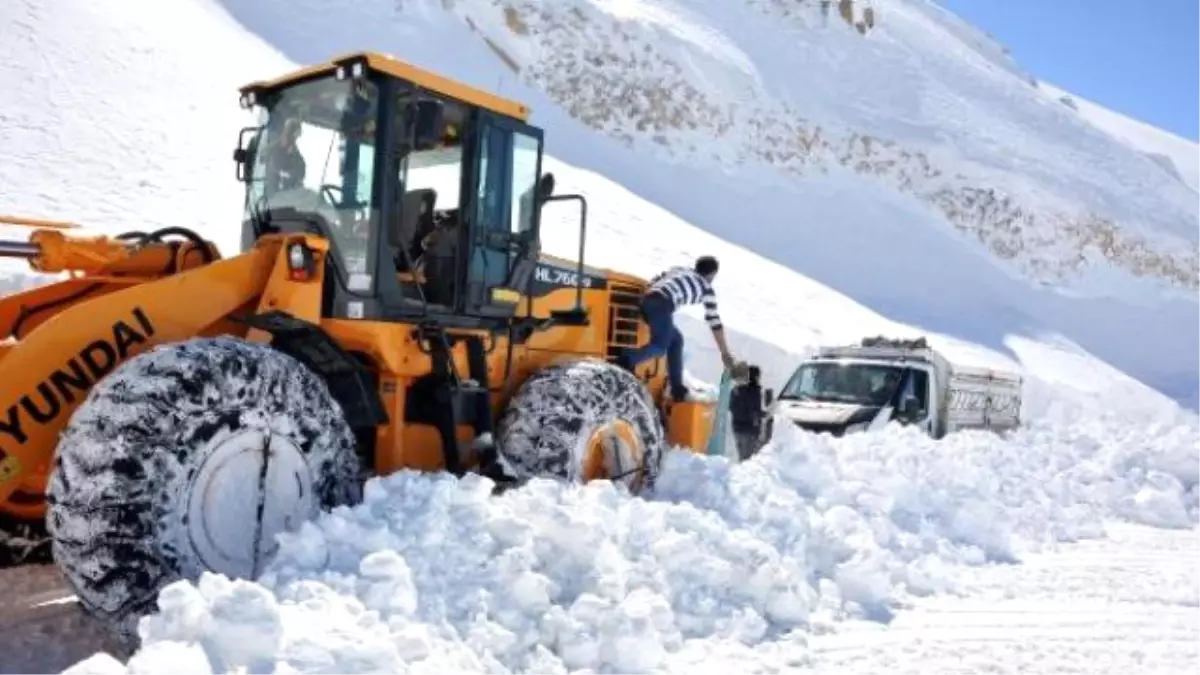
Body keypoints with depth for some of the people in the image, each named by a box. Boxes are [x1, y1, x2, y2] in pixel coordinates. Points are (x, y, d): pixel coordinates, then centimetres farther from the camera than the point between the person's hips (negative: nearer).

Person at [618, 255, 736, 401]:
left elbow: (653, 281, 23)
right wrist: (725, 353, 21)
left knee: (676, 339, 19)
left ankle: (677, 389, 17)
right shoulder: (706, 289, 17)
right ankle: (626, 361, -32)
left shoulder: (679, 270, 32)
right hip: (661, 304, -7)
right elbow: (714, 321, 17)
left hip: (647, 300, 7)